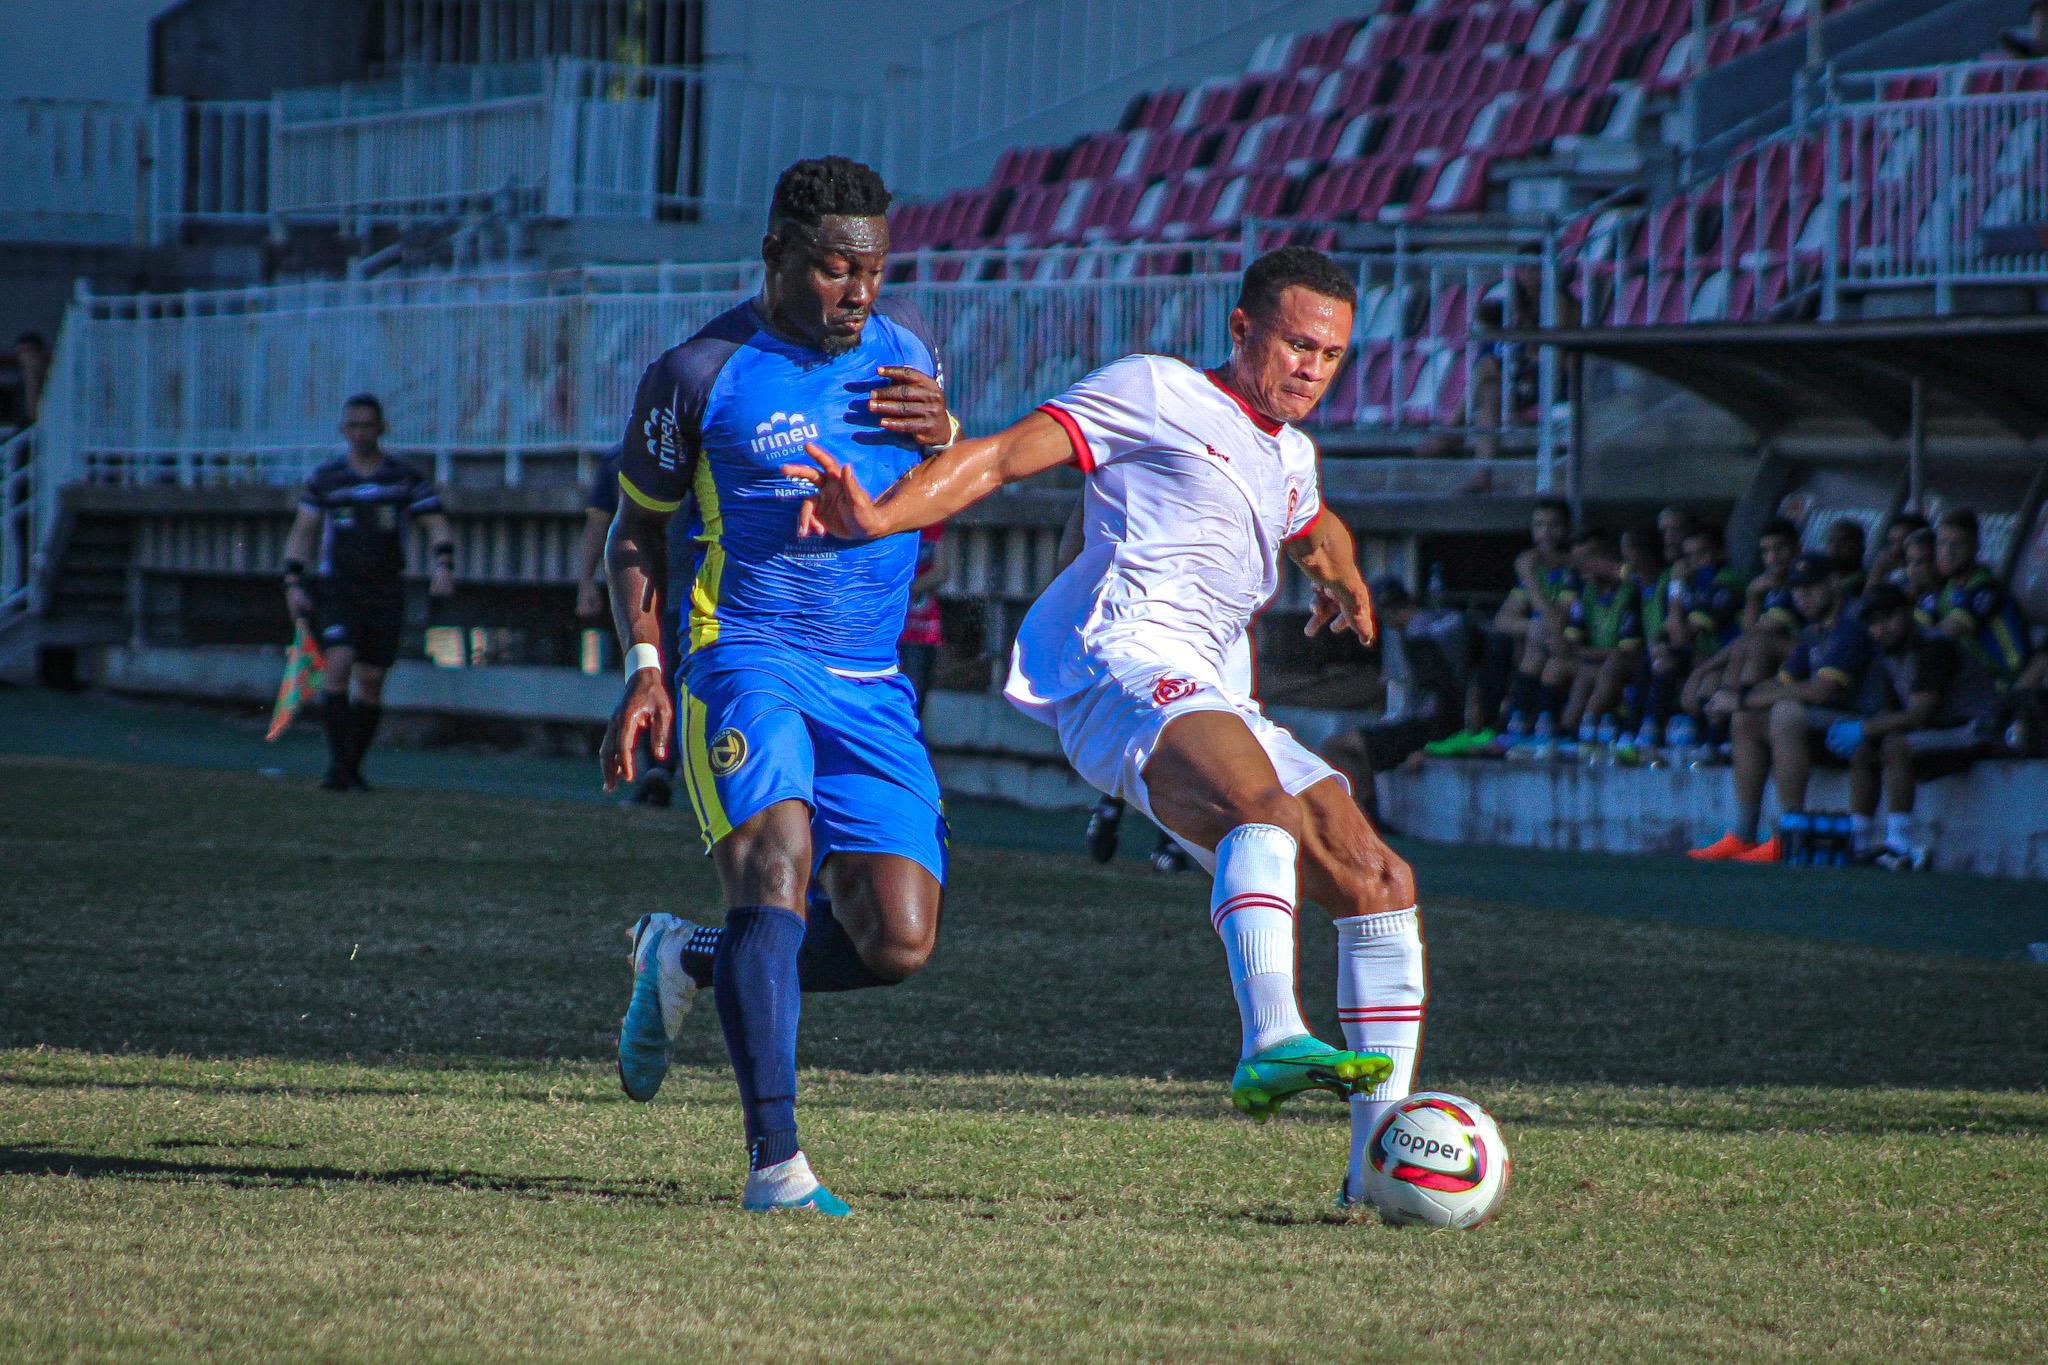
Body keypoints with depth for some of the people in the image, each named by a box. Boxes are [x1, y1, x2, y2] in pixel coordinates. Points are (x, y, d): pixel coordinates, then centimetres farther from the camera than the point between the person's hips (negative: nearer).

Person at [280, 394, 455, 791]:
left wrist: (444, 565, -20)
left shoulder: (407, 478, 2)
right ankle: (336, 762, -17)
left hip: (385, 592, 1)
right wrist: (294, 583, -1)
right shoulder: (324, 479, 4)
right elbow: (302, 532, 9)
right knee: (339, 665, -20)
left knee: (371, 682, 3)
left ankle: (352, 768, 14)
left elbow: (436, 524, -2)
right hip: (339, 588, -1)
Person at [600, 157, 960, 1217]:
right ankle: (775, 1161, -30)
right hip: (746, 661, -5)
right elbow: (635, 531, 8)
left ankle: (688, 961, 21)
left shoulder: (905, 345, 9)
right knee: (777, 860, -29)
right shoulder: (700, 374, -4)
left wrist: (945, 434, -1)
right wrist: (643, 672, -6)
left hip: (874, 687, 5)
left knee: (898, 944, -6)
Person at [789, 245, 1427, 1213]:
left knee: (1382, 884, -1)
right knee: (1267, 804, -37)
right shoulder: (1157, 393, 6)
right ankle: (1269, 1041, -59)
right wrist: (882, 516, -17)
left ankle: (1380, 1159, 0)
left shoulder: (1289, 455, 28)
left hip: (1214, 707, 9)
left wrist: (1341, 579, 42)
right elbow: (1004, 457, -4)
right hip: (1128, 662, -8)